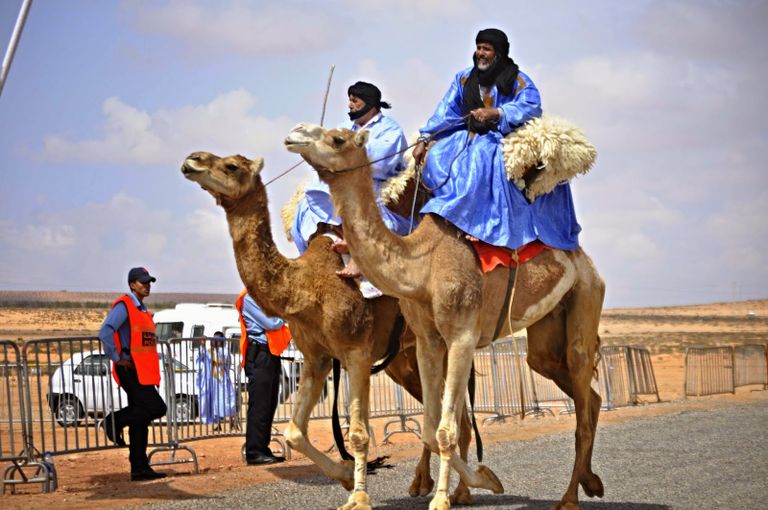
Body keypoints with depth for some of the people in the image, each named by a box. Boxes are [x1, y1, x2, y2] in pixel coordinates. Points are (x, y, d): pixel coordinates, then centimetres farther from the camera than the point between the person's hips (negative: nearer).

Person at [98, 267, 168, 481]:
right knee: (156, 407, -17)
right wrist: (116, 359, -17)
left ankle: (140, 468, 9)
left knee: (140, 420, 7)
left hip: (143, 372, 9)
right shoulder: (123, 306, -8)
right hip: (131, 371, -9)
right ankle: (114, 421, -4)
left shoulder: (142, 309, 21)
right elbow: (105, 333, -21)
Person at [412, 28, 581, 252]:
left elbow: (532, 106, -16)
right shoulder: (464, 79, 15)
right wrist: (424, 139, -5)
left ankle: (481, 221, -42)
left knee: (481, 159, -38)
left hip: (502, 139, -5)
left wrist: (495, 113, -28)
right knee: (437, 157, -21)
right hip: (470, 138, 6)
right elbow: (445, 112, 7)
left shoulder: (517, 79, 2)